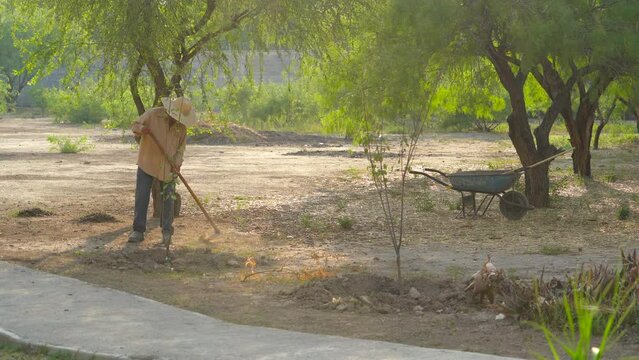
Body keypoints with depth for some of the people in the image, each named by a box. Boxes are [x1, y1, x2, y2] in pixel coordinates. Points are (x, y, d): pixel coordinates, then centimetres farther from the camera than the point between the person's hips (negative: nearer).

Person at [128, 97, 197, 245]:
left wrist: (177, 162, -11)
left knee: (168, 199, 3)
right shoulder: (153, 114, -12)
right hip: (147, 164, -2)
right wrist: (142, 129, -28)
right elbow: (135, 126, -4)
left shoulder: (181, 125, -2)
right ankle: (138, 231, 2)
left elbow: (181, 146, 5)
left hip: (168, 167, 2)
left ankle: (167, 232, 13)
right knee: (141, 197, -3)